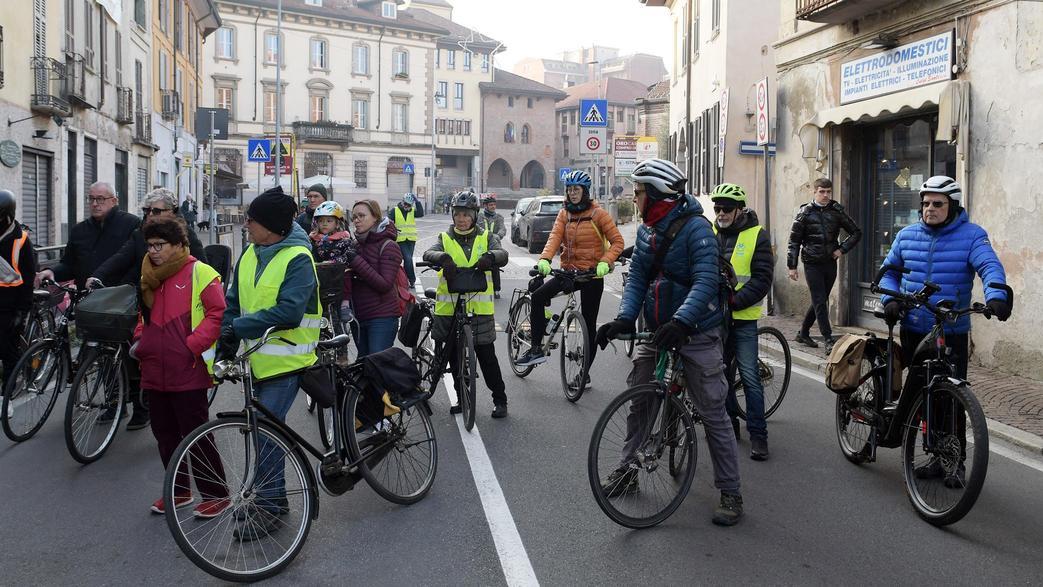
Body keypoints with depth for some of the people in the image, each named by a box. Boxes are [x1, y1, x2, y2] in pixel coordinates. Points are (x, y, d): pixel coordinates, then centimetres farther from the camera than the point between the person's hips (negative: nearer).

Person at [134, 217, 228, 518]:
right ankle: (179, 490, 29)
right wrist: (140, 339, 12)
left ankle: (216, 493, 10)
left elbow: (219, 312, -13)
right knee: (165, 434, 15)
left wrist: (193, 344, -17)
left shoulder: (199, 272, -8)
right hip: (154, 372, 8)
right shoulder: (150, 276, 15)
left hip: (188, 372, -7)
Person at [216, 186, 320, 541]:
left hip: (284, 362, -7)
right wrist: (226, 347, 1)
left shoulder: (297, 258, -15)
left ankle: (268, 506, 5)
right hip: (257, 359, 7)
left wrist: (239, 326, -24)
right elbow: (234, 303, 12)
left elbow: (289, 312, -25)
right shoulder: (250, 255, 8)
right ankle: (271, 498, 29)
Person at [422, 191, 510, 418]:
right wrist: (442, 257, -36)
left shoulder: (486, 237, 6)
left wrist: (489, 256, -36)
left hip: (479, 306, -2)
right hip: (449, 305, 2)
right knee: (454, 355, 10)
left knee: (486, 355, -1)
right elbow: (429, 253, -13)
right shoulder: (445, 238, 7)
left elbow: (502, 255, -12)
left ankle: (500, 400, 10)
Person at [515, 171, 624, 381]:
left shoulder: (598, 213, -5)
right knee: (538, 296, -17)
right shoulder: (564, 214, 7)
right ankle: (536, 349, -9)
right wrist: (544, 259, -26)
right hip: (569, 271, 4)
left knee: (589, 324, 2)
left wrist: (604, 262, -24)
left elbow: (617, 241, -7)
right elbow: (555, 237, -8)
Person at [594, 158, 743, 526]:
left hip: (696, 333, -7)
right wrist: (624, 318, -14)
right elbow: (637, 277, 3)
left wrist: (681, 321, -39)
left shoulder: (696, 228, -17)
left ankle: (730, 492, 8)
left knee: (713, 413, -2)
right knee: (638, 400, 11)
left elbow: (706, 282, -26)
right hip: (657, 330, 7)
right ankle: (628, 471, 28)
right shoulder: (647, 231, 6)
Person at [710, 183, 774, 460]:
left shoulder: (756, 235, -5)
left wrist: (734, 302, -20)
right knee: (721, 373, 13)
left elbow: (762, 279, -10)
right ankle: (730, 423, 27)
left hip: (743, 318, -5)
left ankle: (758, 434, 2)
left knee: (750, 376, -5)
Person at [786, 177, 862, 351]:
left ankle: (803, 333, 26)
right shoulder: (805, 213, -3)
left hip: (830, 264, 4)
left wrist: (842, 249, -1)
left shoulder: (836, 212, 4)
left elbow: (856, 232, 13)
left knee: (820, 301, 11)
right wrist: (792, 266, -6)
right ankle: (829, 340, -7)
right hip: (813, 264, -4)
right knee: (820, 302, -8)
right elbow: (794, 240, -2)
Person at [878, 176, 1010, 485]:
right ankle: (938, 455, 24)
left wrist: (996, 295, -39)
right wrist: (890, 299, -3)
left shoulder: (971, 235, -4)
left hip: (952, 334, -4)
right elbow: (889, 271, 16)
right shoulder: (907, 235, 8)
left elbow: (990, 266, -19)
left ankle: (957, 462, 14)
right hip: (912, 331, 4)